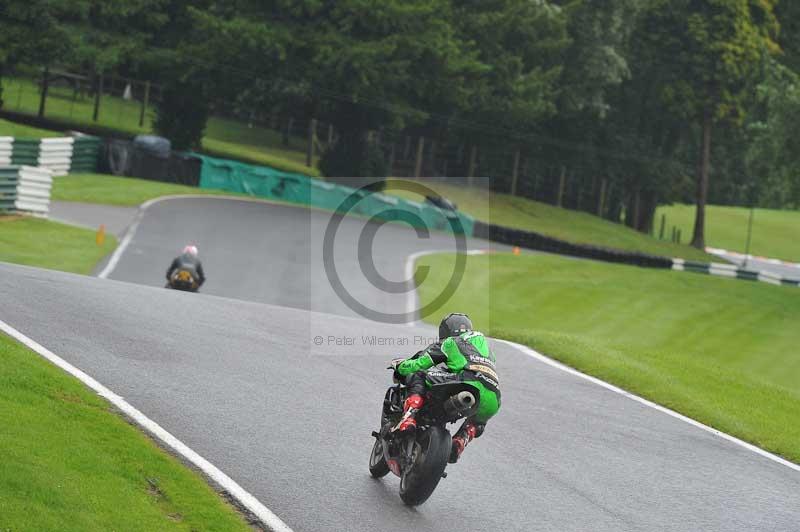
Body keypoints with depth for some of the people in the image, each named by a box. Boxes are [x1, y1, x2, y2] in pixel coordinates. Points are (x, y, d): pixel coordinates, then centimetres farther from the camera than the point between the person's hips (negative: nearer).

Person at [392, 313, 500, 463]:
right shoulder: (484, 343, 38)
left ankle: (409, 419, -17)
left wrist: (399, 366, 37)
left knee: (417, 377, 6)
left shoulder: (447, 343, 22)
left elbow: (418, 364, 16)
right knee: (478, 421, 40)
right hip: (493, 402, 5)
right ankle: (460, 441, 11)